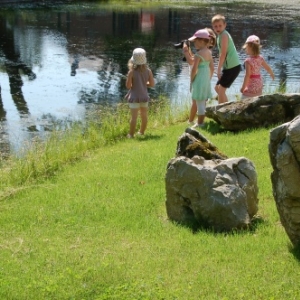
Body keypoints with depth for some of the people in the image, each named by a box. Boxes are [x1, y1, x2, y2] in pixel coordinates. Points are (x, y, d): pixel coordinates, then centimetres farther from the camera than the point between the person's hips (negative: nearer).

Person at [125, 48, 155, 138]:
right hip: (144, 96, 4)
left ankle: (131, 134, 6)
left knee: (134, 117, 0)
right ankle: (142, 132, 33)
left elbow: (128, 86, -15)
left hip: (135, 97, -4)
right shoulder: (148, 71, -6)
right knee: (144, 116, 18)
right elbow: (152, 84, 0)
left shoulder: (132, 72, -17)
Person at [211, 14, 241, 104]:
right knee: (217, 88, 17)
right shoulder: (220, 35, 13)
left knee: (221, 89, -6)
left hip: (233, 67, -10)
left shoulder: (224, 35, -15)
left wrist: (218, 69, -20)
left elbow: (223, 53, -21)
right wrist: (219, 69, 15)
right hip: (228, 66, 10)